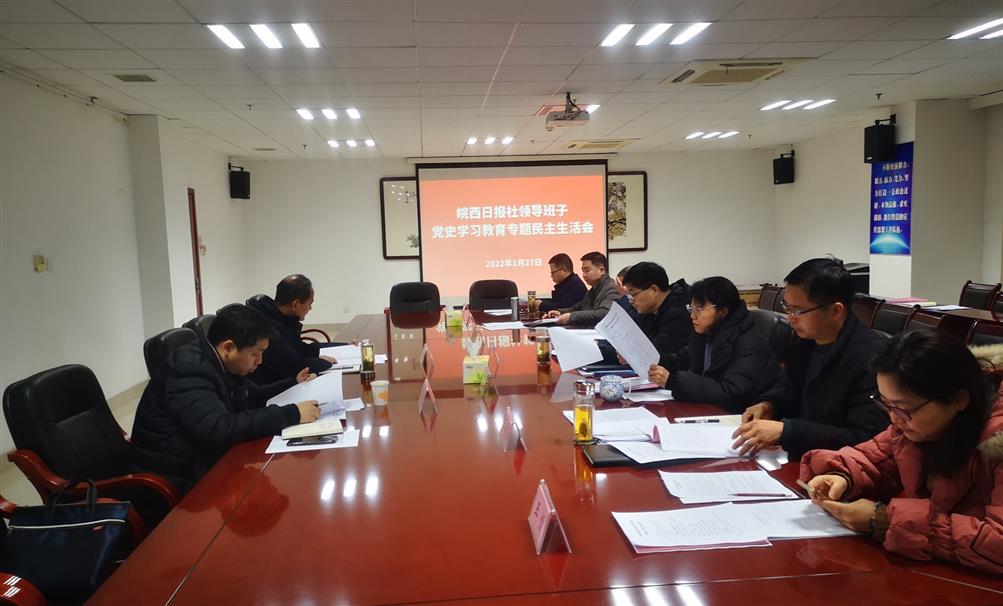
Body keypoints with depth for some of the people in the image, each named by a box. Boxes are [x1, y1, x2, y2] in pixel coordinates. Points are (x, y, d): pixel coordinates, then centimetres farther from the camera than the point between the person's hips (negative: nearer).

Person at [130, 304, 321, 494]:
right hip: (173, 481, -8)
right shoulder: (190, 370, -23)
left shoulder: (222, 364, 2)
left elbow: (252, 397, 21)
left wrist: (294, 384, 8)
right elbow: (219, 430, -36)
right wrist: (291, 414, -32)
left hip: (203, 462, 8)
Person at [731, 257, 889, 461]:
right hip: (795, 458, 7)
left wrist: (785, 431, -29)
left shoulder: (871, 357, -21)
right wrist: (769, 404, 0)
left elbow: (867, 441, -25)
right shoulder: (803, 339, 2)